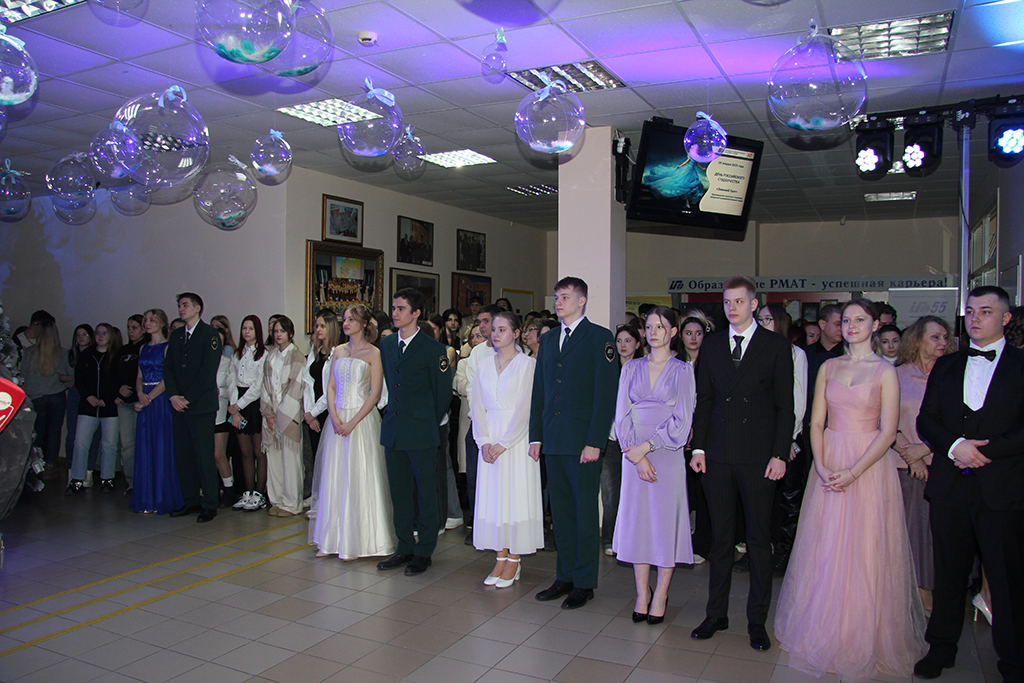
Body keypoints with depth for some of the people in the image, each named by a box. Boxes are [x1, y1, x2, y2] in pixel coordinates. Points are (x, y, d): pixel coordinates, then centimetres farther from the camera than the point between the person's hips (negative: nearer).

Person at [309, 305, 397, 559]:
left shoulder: (373, 353, -4)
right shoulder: (338, 351, 12)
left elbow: (375, 394, -9)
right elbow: (331, 387, 9)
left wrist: (353, 422, -15)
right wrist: (335, 418, -6)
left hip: (362, 419, -5)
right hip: (337, 418, 5)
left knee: (359, 478, -2)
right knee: (334, 478, 8)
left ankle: (358, 541, 9)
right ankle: (332, 539, 18)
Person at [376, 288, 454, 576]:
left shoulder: (433, 349, -8)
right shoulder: (386, 345, 11)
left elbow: (443, 392, -3)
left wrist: (428, 423, 2)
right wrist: (391, 414, 14)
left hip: (421, 433, -6)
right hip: (392, 430, 6)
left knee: (426, 492, 4)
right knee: (399, 492, 13)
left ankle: (424, 552, 15)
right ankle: (404, 547, 25)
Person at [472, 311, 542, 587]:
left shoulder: (528, 364, -5)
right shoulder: (484, 366, 11)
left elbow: (525, 408, -11)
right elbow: (478, 407, 8)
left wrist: (503, 443, -14)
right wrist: (484, 442, -4)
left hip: (517, 439, -5)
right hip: (489, 442, 5)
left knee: (517, 495, -1)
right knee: (493, 497, 6)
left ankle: (514, 561, 9)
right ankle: (501, 557, 16)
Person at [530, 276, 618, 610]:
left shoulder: (600, 338, -4)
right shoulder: (548, 341, 16)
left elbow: (606, 393, -9)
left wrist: (594, 442, -15)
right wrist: (536, 436, 10)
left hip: (583, 441, -6)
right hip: (553, 442, 6)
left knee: (585, 512, 3)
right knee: (560, 511, 12)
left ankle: (585, 582, 14)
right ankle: (565, 577, 24)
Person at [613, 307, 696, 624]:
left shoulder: (683, 369, 2)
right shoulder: (631, 368, 9)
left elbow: (682, 419, -5)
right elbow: (622, 414, 3)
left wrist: (647, 446, -12)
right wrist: (636, 456, -8)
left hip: (667, 454, -2)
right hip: (634, 454, 3)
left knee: (666, 521, 1)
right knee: (637, 520, 5)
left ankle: (660, 595, 15)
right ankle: (642, 593, 17)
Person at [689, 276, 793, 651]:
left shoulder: (777, 345, 1)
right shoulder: (711, 345, 9)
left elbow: (785, 405, -1)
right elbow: (703, 400, 10)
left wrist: (780, 454, -7)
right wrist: (699, 447, 3)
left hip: (759, 458, -2)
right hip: (718, 457, 3)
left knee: (759, 541, 7)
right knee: (720, 538, 10)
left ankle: (757, 620, 20)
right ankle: (717, 613, 22)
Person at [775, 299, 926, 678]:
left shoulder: (885, 372, -2)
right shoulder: (828, 367, 8)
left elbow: (888, 431, -8)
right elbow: (816, 423, 5)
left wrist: (853, 472, -17)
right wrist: (822, 467, -9)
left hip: (869, 466, -3)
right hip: (829, 466, 3)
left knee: (864, 554, 2)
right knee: (825, 551, 8)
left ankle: (864, 640, 19)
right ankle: (824, 633, 25)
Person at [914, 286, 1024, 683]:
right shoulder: (945, 366, 12)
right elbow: (925, 421, 8)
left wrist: (985, 451, -15)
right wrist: (954, 445, -10)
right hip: (950, 487, 3)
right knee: (948, 573, 13)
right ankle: (942, 649, 27)